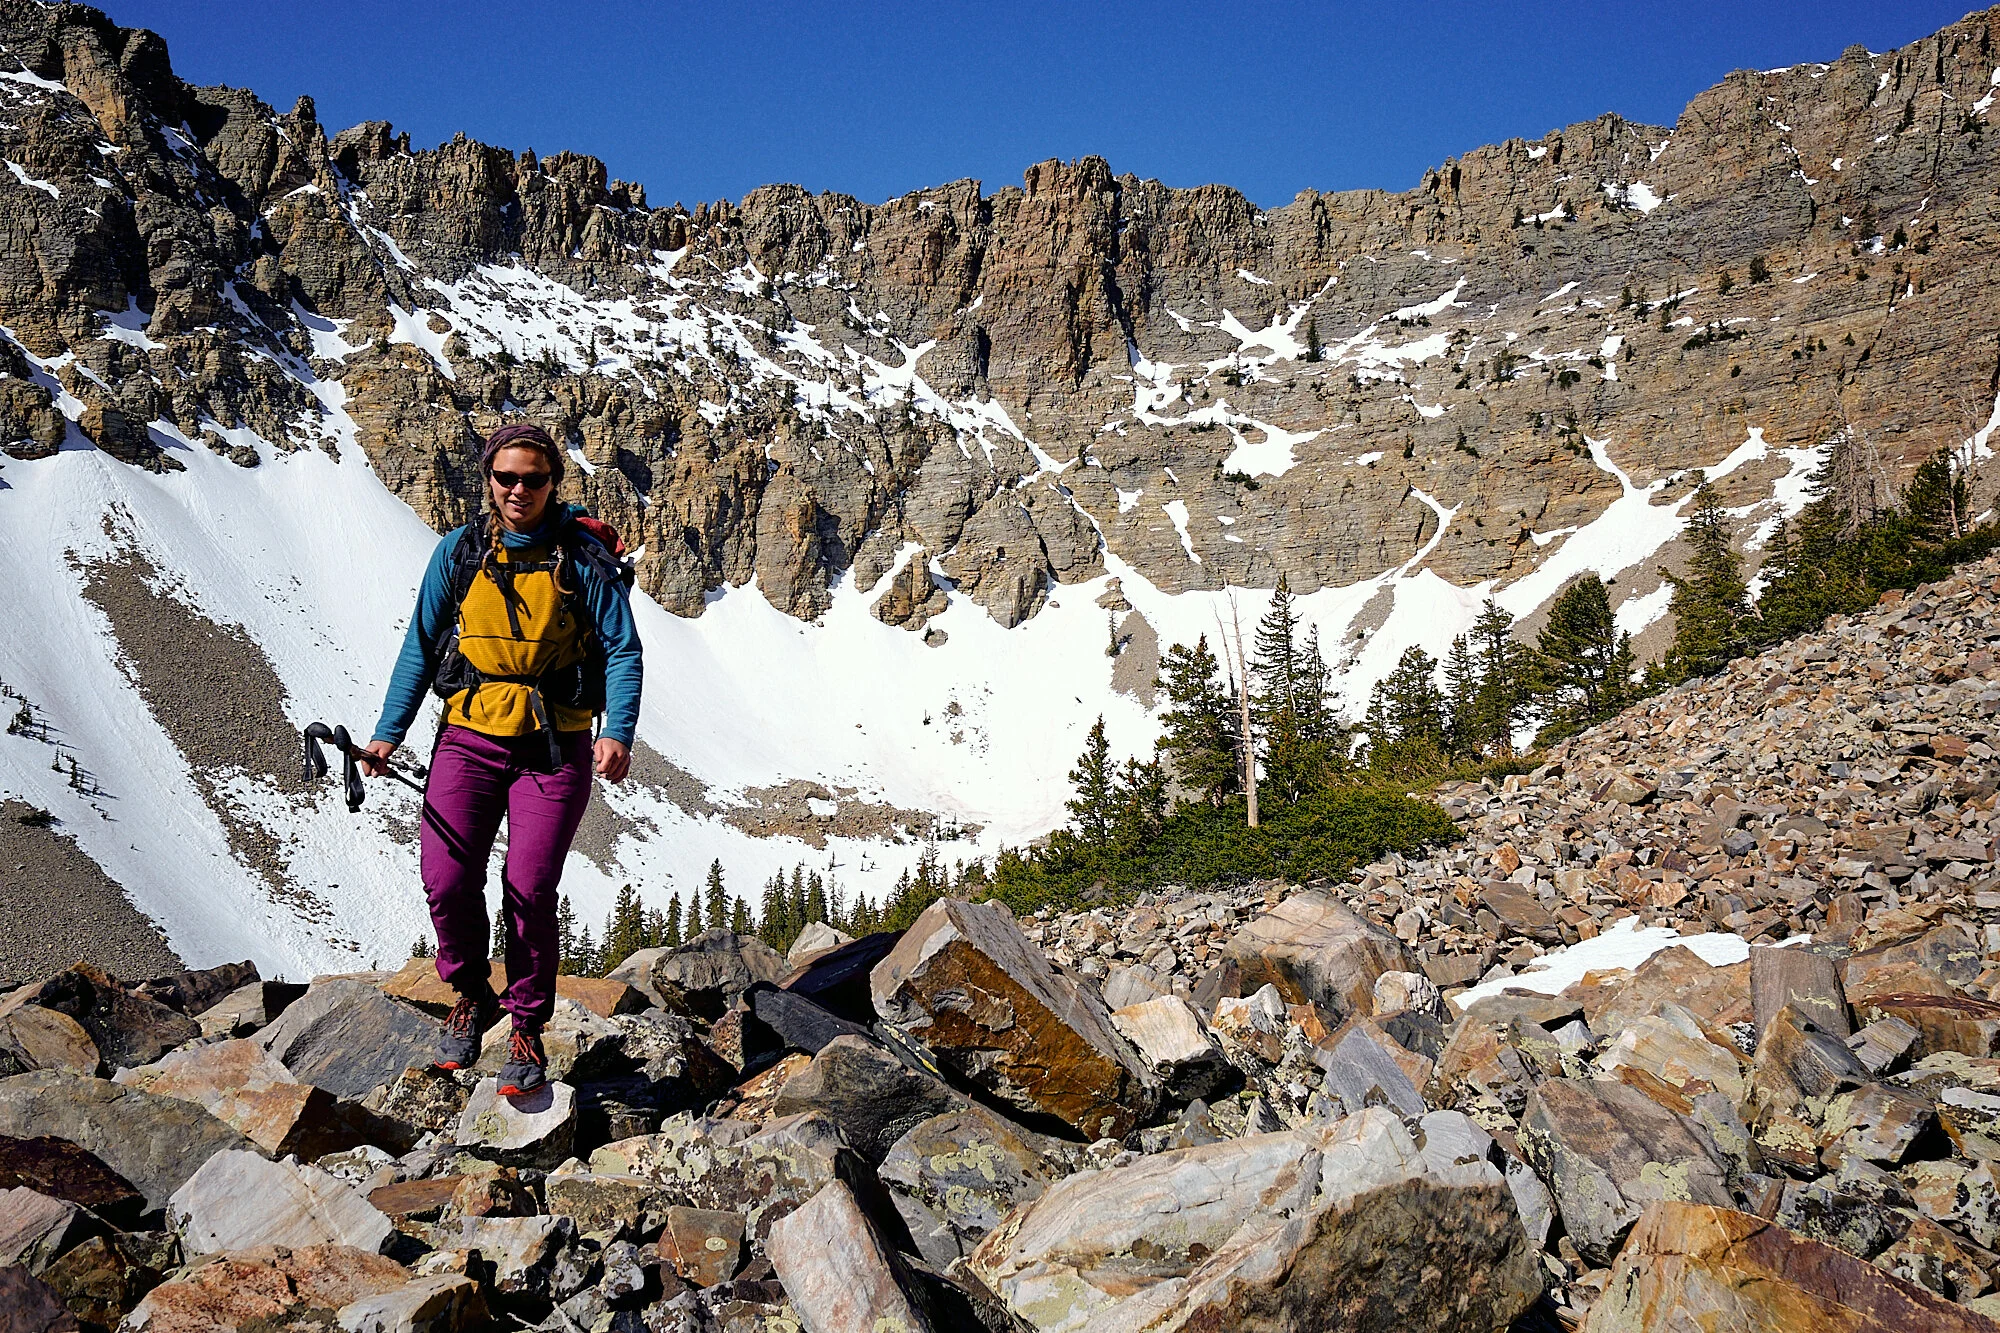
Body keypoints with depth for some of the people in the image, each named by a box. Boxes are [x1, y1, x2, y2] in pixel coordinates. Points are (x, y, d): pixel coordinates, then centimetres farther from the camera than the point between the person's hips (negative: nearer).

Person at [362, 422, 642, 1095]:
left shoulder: (582, 558, -4)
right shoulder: (459, 552, 4)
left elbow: (623, 649, -5)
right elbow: (421, 644, 10)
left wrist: (618, 732, -21)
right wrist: (389, 731, 1)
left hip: (554, 748, -2)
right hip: (470, 737, 2)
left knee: (528, 890, -7)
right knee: (447, 881, -9)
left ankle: (527, 1030, 14)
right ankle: (471, 996, 19)